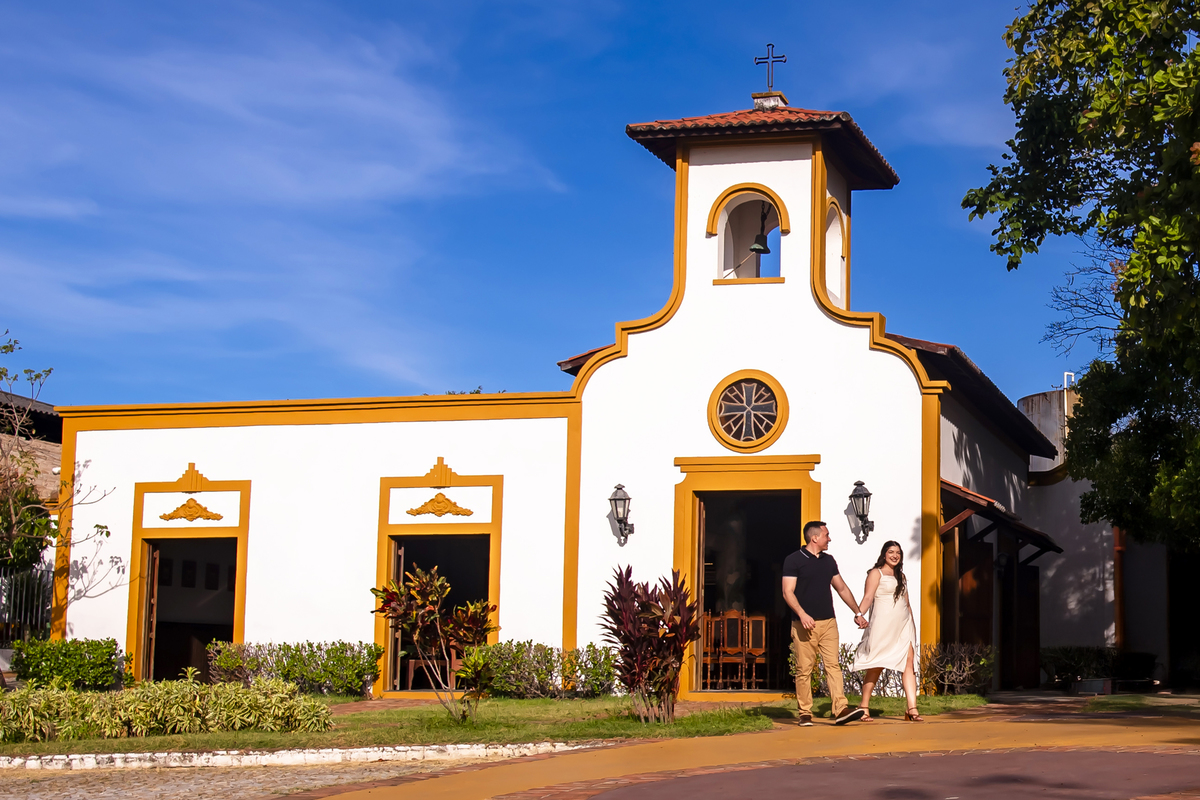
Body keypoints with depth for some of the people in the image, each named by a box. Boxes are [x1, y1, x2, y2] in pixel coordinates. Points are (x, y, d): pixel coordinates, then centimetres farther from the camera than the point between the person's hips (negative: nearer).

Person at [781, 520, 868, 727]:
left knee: (833, 665, -6)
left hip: (828, 622, 5)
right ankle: (805, 714, 4)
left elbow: (842, 588, 24)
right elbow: (788, 592, -8)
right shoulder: (794, 560, -2)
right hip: (804, 624, -5)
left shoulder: (828, 561, 16)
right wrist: (802, 614, -22)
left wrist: (857, 613, 22)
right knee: (804, 669, -2)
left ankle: (840, 710, -13)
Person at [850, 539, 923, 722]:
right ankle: (864, 707, 9)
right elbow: (868, 597, -10)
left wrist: (912, 623, 19)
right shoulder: (876, 573, 1)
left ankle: (912, 709, -15)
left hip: (903, 624, 6)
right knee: (876, 666, -2)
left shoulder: (901, 576, 21)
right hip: (883, 624, -6)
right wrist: (858, 614, -24)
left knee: (909, 662, -8)